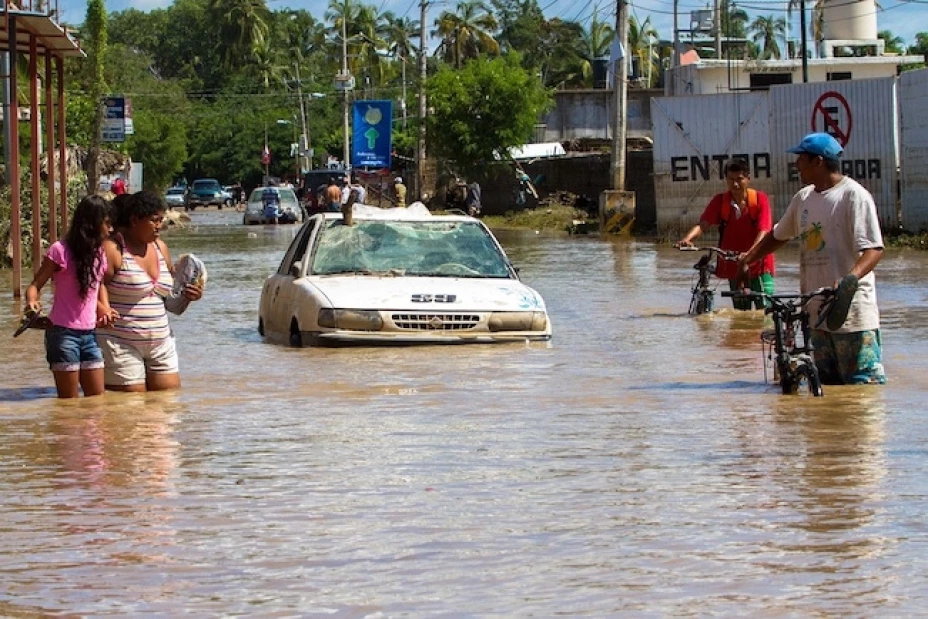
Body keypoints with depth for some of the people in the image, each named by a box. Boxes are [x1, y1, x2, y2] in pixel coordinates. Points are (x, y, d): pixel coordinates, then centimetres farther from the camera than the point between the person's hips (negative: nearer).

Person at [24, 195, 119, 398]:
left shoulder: (98, 252, 10)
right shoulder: (61, 250, -9)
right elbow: (35, 285, -8)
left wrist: (106, 310, 1)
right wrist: (31, 302, -29)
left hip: (89, 335, 6)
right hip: (64, 334, -6)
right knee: (69, 404, -4)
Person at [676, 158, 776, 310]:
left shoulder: (760, 199, -7)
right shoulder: (720, 201, 1)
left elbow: (763, 232, -18)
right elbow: (703, 224, -10)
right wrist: (687, 238, -32)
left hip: (758, 265, -3)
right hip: (734, 268, 3)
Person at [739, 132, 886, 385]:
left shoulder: (854, 195, -9)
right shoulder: (803, 198, 15)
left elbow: (874, 249, -18)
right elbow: (778, 236, 32)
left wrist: (851, 278, -34)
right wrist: (747, 259, 24)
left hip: (851, 311, -8)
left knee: (864, 383, -10)